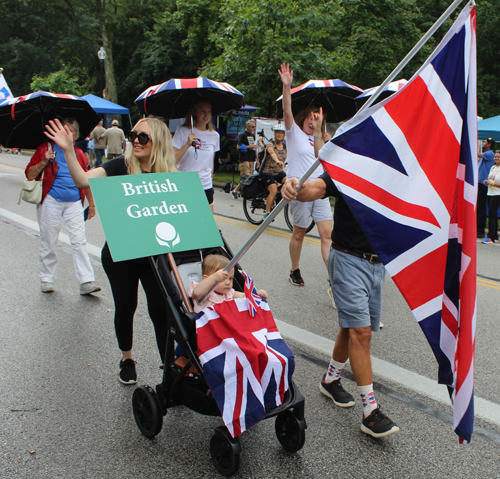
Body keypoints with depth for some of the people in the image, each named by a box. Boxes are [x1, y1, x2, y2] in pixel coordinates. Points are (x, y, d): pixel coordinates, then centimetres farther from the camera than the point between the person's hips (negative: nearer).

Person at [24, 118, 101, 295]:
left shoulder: (79, 153, 14)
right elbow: (29, 174, -1)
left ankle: (86, 282, -7)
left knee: (79, 241, -6)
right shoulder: (46, 148, 3)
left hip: (74, 203, 2)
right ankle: (47, 280, 20)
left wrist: (91, 203, 19)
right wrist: (44, 162, -16)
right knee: (48, 243, 5)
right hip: (51, 201, -2)